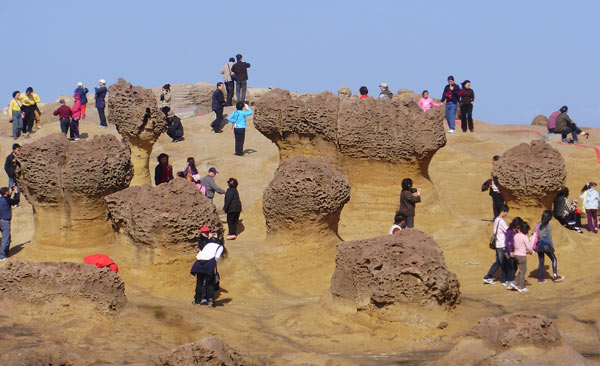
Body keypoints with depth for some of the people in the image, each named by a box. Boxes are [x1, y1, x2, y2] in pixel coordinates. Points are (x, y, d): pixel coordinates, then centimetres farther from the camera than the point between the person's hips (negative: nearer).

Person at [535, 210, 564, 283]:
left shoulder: (538, 225, 2)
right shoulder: (548, 227, -14)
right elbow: (550, 238, -13)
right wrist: (552, 247, -4)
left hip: (539, 246, 5)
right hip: (546, 246, -5)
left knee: (541, 262, 13)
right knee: (554, 260, 11)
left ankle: (540, 278, 13)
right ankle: (555, 276, 8)